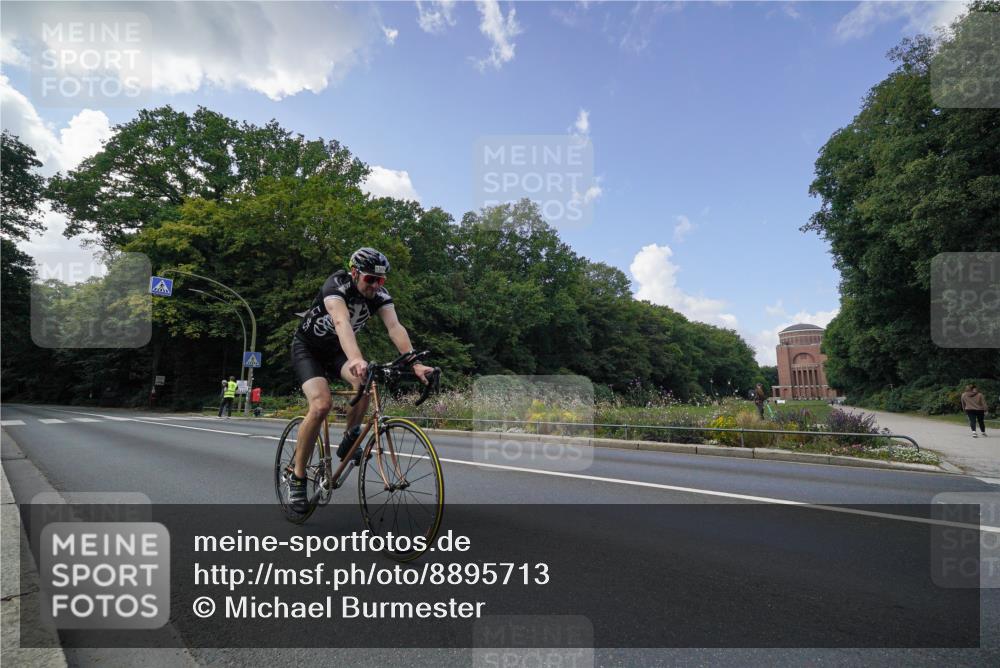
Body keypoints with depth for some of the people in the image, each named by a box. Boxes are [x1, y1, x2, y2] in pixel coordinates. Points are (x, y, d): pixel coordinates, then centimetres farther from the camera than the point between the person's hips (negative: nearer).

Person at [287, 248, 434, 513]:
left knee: (365, 381, -28)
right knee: (321, 403, -26)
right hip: (307, 347, -4)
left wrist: (415, 363, -46)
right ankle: (297, 478, -10)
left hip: (336, 349, 4)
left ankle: (349, 440, -3)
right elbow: (342, 322, -48)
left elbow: (395, 327, -30)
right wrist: (356, 359, -66)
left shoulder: (380, 295, -15)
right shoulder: (336, 285, -29)